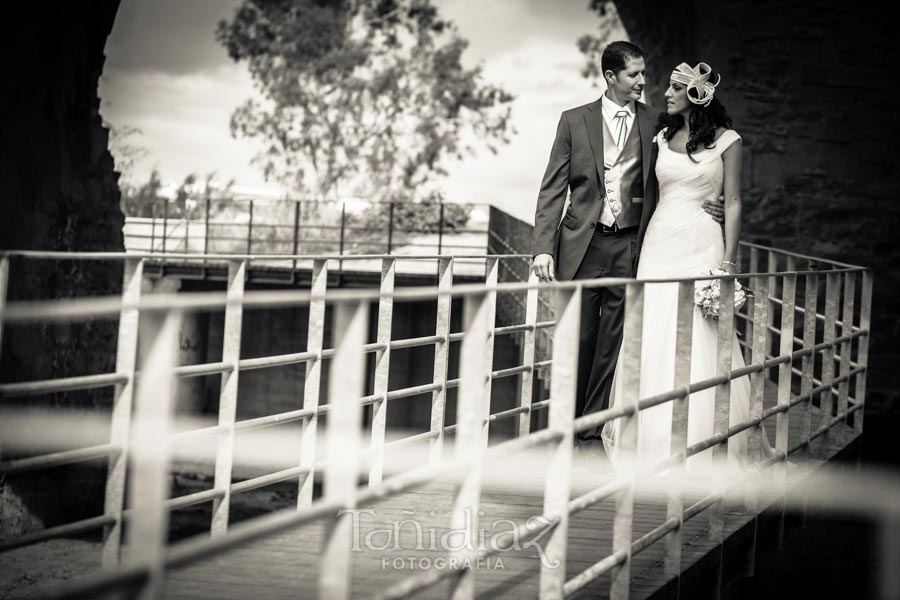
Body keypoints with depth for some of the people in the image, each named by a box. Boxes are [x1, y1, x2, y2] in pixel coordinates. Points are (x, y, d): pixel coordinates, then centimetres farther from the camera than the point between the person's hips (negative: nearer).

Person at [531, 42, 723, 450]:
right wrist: (543, 247, -8)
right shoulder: (575, 121, 3)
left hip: (629, 247, 1)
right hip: (582, 244, -1)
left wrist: (705, 207, -5)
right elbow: (553, 189, 1)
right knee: (578, 339, 4)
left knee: (612, 344, 2)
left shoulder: (655, 123, 5)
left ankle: (594, 430, 10)